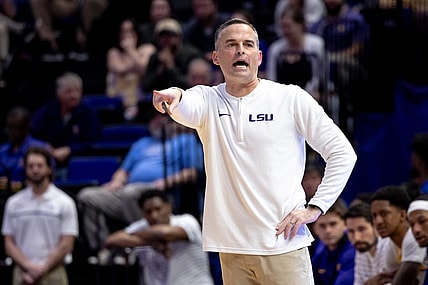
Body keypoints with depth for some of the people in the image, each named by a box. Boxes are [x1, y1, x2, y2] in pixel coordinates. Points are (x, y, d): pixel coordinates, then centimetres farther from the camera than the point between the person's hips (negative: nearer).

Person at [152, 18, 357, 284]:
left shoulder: (291, 98, 1)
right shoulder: (208, 100, 7)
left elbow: (343, 152, 2)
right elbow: (186, 108, -17)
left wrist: (315, 208, -6)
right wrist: (173, 97, -42)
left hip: (284, 245, -3)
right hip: (231, 249, 3)